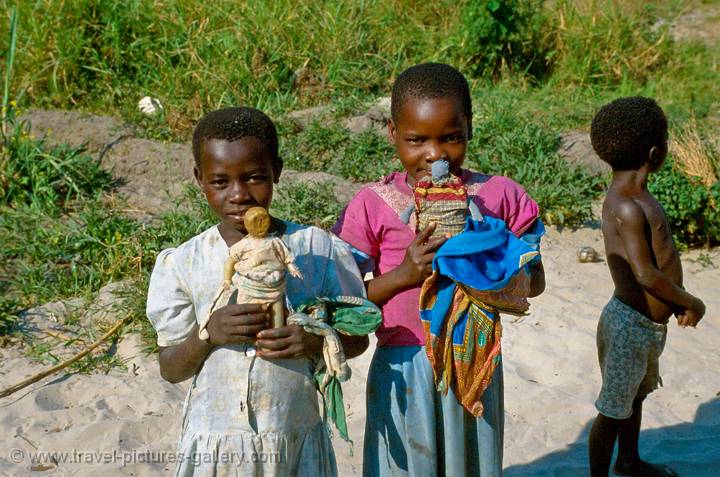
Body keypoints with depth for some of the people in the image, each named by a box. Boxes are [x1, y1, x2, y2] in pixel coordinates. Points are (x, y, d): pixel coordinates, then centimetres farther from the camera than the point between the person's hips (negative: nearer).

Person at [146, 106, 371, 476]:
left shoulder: (319, 249, -6)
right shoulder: (181, 264, -5)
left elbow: (356, 337, 1)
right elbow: (170, 370, -2)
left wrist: (314, 341, -19)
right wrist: (208, 334, -21)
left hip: (295, 442, 0)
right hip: (212, 443, 0)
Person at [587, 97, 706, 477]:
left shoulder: (632, 195, 5)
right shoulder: (627, 207, -26)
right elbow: (645, 274, -27)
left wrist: (676, 301, 2)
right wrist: (690, 302, -14)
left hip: (648, 324, 10)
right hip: (631, 326, -10)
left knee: (636, 395, 29)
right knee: (614, 410, 6)